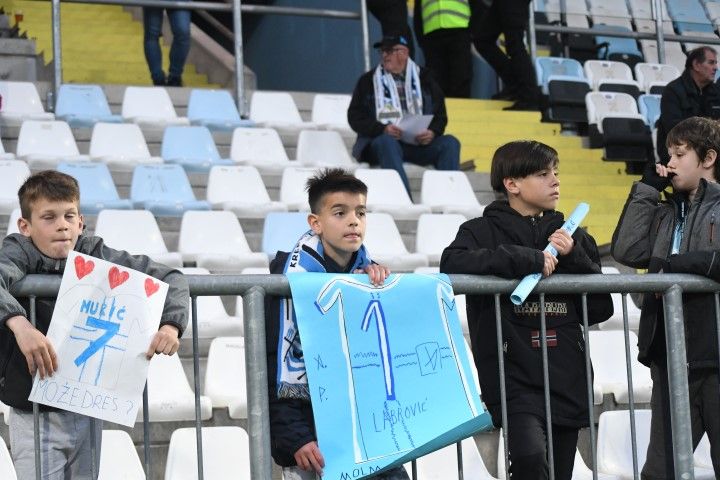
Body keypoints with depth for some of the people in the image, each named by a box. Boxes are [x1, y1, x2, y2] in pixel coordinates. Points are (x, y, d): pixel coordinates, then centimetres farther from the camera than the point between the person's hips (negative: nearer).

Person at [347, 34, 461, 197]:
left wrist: (432, 132, -8)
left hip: (420, 142, 2)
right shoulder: (368, 80, 13)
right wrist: (382, 129, -13)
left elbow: (440, 114, 15)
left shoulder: (423, 78, 18)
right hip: (381, 139, -2)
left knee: (450, 142, -23)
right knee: (387, 142, -37)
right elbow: (355, 118, 6)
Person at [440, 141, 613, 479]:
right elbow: (452, 262, -18)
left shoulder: (573, 237, 16)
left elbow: (601, 309, 12)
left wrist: (573, 258, -3)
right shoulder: (483, 231, 4)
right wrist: (525, 259, -19)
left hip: (567, 381, 5)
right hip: (514, 378, -5)